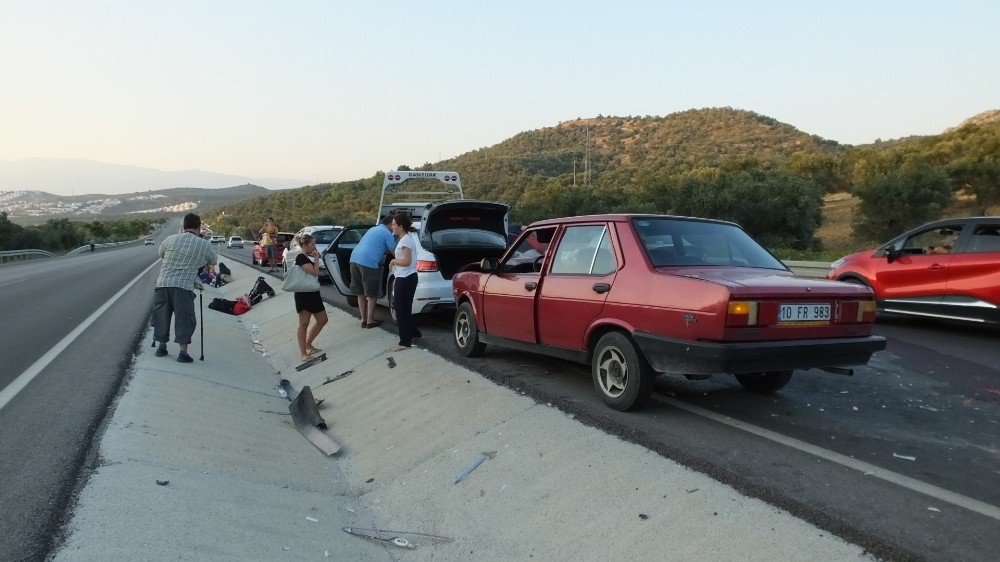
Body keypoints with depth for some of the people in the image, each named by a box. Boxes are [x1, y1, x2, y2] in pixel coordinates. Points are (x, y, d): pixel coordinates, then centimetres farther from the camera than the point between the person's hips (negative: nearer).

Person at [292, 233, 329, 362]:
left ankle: (308, 344, 24)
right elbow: (314, 272, -22)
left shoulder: (308, 258, 16)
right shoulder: (301, 258, -13)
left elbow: (316, 273, 12)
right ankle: (303, 353, 0)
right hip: (303, 295, -10)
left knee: (323, 320, 12)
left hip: (313, 293, 10)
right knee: (304, 323, -5)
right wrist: (316, 258, -10)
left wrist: (315, 258, 6)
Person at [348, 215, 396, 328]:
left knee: (360, 293, 15)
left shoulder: (373, 229, 26)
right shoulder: (387, 234, 0)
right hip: (368, 263, -8)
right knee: (371, 295, 5)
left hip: (354, 258, 8)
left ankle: (363, 319, 21)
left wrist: (387, 250, 38)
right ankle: (370, 321, 10)